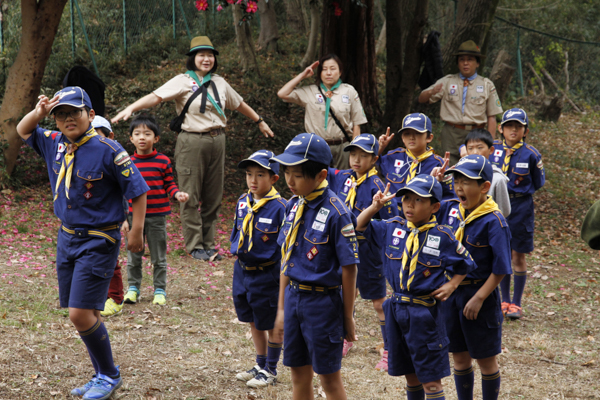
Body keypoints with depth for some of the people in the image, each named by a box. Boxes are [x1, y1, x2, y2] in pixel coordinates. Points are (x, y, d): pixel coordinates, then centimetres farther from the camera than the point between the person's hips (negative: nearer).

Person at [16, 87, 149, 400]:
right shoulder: (55, 144, 4)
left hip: (97, 242, -7)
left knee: (81, 314, -11)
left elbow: (138, 191, -12)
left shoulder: (107, 150, -16)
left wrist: (136, 232, -10)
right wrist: (38, 113, -1)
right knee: (83, 314, 11)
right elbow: (23, 131, 20)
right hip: (67, 237, 7)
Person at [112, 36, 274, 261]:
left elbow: (239, 104, 29)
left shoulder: (219, 83, 13)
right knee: (191, 197, -2)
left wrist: (260, 121, 39)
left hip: (217, 140, 5)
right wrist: (130, 108, -33)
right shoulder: (183, 82, -5)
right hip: (192, 142, -5)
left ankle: (208, 243, 18)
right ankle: (194, 246, 4)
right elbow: (156, 97, -18)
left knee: (213, 197, 8)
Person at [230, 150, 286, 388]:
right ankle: (260, 365, 33)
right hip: (242, 270, 7)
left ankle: (270, 371, 20)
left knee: (272, 325, 7)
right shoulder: (243, 202, 2)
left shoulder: (279, 207, -17)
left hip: (266, 273, -7)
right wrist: (237, 252, 11)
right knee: (254, 322, 19)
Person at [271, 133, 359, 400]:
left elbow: (348, 268, -13)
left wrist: (348, 318, -9)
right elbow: (286, 260, 11)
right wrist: (282, 308, 12)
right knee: (299, 375, 14)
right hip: (293, 296, 6)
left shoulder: (336, 213, -17)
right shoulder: (294, 206, 4)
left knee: (329, 377, 4)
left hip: (322, 300, -6)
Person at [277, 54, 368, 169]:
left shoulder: (350, 92, 8)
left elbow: (356, 124, 8)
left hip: (343, 148, 0)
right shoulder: (309, 92, 7)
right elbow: (282, 94, -2)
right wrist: (302, 75, 3)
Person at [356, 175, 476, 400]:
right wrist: (375, 207, -5)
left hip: (425, 312, -4)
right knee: (410, 375, 16)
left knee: (431, 379, -2)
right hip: (396, 309, 5)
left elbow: (465, 264, 4)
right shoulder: (393, 229, 2)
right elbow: (360, 226, 11)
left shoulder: (443, 237, -8)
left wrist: (451, 285, -9)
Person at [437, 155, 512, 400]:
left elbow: (500, 269, -17)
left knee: (486, 359, 10)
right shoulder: (449, 210, 0)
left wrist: (479, 299, -20)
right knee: (460, 358, 16)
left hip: (479, 294, -6)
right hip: (451, 291, 6)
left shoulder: (493, 221, -18)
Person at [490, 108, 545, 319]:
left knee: (519, 256, 4)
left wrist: (520, 189, -1)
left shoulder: (531, 154, -6)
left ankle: (516, 303, 14)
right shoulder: (493, 148, -1)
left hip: (520, 207, -2)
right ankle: (504, 300, 20)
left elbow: (538, 183, 4)